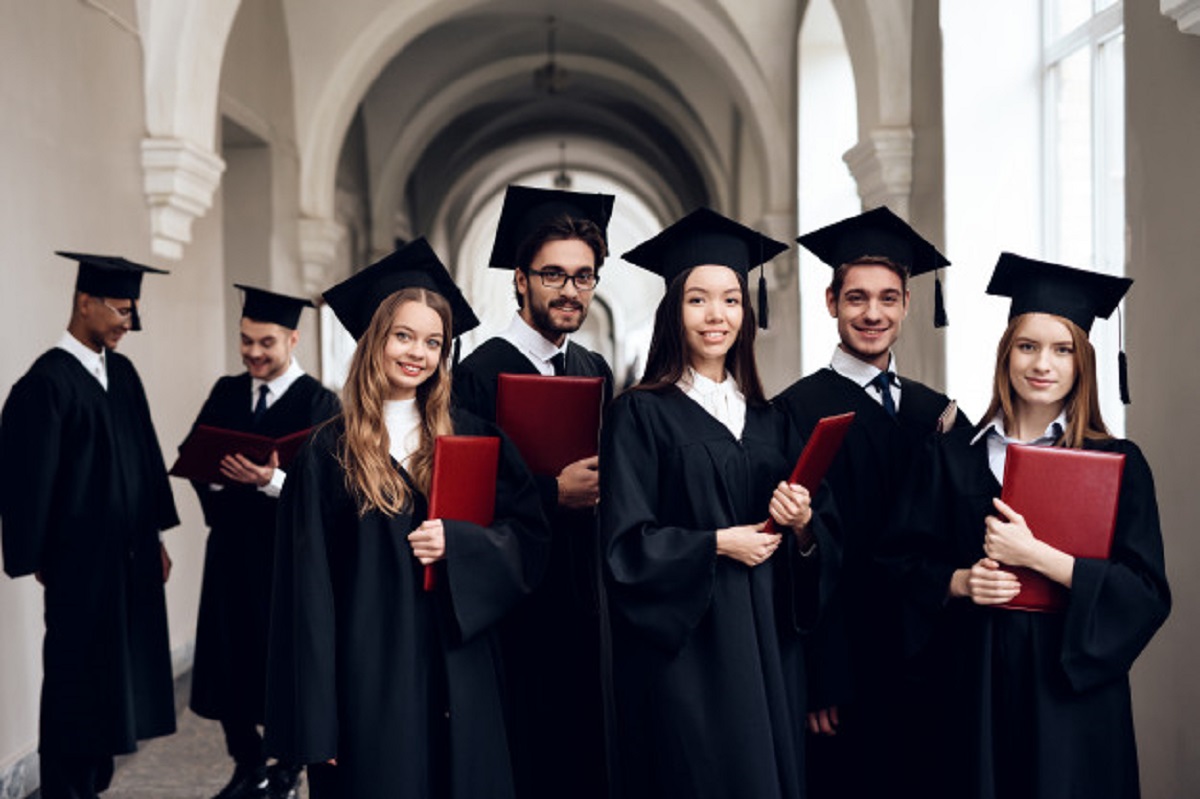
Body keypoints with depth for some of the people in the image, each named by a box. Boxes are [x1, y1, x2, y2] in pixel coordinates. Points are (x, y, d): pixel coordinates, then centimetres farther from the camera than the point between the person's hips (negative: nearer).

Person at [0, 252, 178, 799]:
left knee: (113, 685, 13)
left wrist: (155, 537, 14)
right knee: (77, 690, 2)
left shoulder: (122, 373, 9)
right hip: (81, 564, -7)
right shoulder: (48, 381, -14)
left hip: (130, 560, 7)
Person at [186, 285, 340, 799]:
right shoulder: (226, 394, 10)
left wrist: (272, 481, -29)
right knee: (229, 658, 7)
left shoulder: (318, 402, -6)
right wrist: (216, 476, -15)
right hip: (232, 547, 5)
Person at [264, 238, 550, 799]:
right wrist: (315, 722, -9)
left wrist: (456, 543, -16)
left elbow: (529, 537, 3)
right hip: (369, 676, -3)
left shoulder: (468, 438, 7)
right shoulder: (330, 453, -2)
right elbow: (308, 590, -5)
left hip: (458, 674, 3)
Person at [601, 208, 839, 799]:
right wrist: (717, 545, -16)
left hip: (765, 649, 5)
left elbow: (827, 544, 11)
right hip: (683, 649, -5)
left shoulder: (769, 419, 12)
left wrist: (803, 526, -9)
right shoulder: (641, 414, -3)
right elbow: (625, 545, -10)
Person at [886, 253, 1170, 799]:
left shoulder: (1118, 464, -1)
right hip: (975, 686, 1)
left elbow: (1147, 594, -8)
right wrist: (962, 581, -13)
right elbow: (909, 564, 7)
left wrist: (1036, 555, -18)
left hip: (1072, 687, -1)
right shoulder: (950, 458, 5)